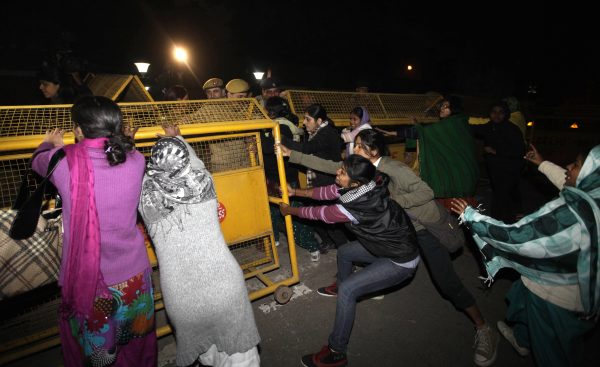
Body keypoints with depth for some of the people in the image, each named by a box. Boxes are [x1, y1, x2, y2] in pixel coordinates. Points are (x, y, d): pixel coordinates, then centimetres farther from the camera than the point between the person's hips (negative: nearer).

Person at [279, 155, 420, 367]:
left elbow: (317, 214, -18)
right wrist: (296, 192, 4)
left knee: (347, 290, -15)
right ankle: (340, 286, 50)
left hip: (401, 261, -9)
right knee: (344, 252, 21)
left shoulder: (354, 207, -34)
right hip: (389, 244, 9)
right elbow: (327, 192, 0)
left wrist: (289, 210, -1)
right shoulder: (361, 187, -13)